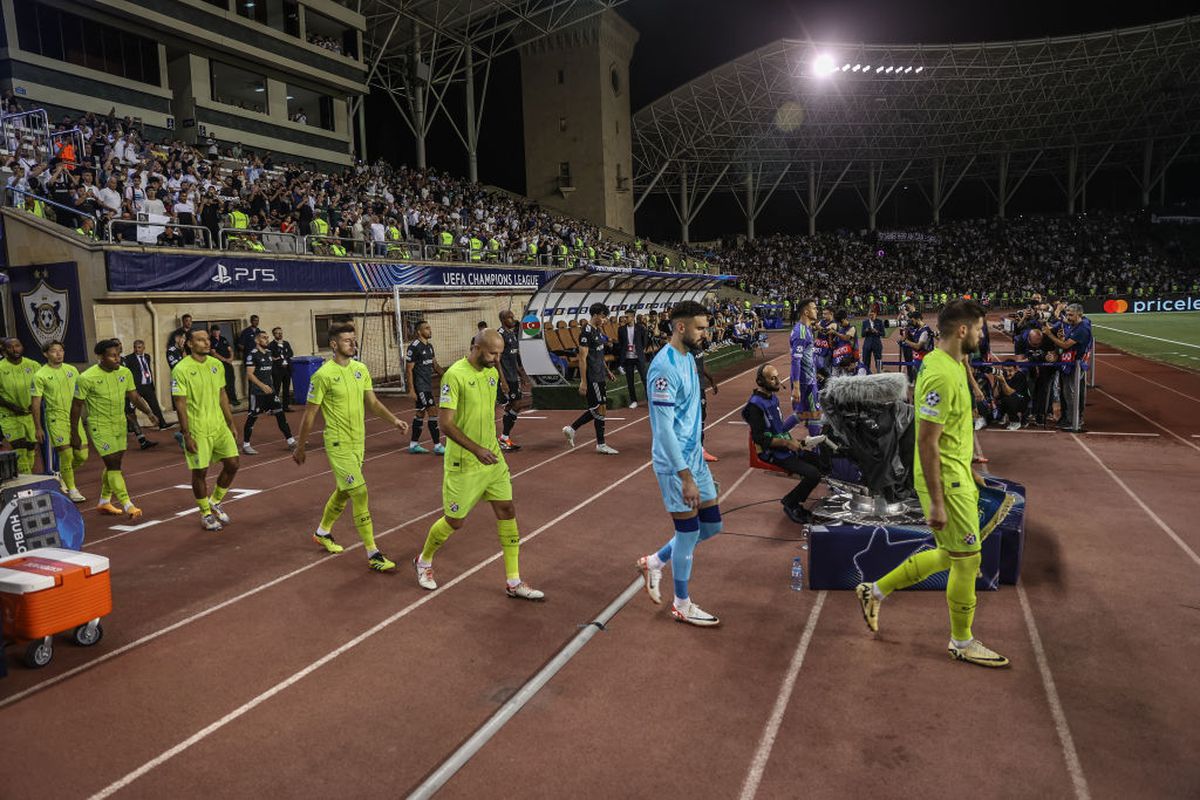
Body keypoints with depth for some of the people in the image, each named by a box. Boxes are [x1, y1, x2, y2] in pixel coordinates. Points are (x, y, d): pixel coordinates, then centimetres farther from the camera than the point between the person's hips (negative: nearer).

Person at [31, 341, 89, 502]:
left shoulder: (72, 370, 7)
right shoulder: (40, 376, -6)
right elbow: (36, 403, -4)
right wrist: (38, 428, -4)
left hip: (75, 418, 5)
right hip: (56, 419, -5)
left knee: (82, 455, 4)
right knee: (66, 454, -8)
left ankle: (62, 475, 32)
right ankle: (72, 489, 7)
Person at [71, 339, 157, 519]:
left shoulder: (125, 372, -1)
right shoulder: (86, 378, -16)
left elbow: (135, 397, 5)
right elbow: (77, 406, -8)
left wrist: (149, 412, -13)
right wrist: (74, 434, -5)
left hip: (120, 424, 6)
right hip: (100, 427, -6)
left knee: (114, 464, 15)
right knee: (113, 465, -10)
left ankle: (104, 502, 31)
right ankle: (128, 506, -10)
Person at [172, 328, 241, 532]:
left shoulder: (216, 364, 6)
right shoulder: (181, 370, -12)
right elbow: (180, 404, -13)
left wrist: (231, 423, 13)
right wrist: (186, 435, -15)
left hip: (219, 426, 6)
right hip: (197, 430, -6)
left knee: (232, 463, 4)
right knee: (200, 472, 4)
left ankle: (215, 502, 26)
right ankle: (205, 514, 22)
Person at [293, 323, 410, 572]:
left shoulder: (361, 369, 5)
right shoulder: (323, 375, -14)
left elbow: (373, 402, 9)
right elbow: (310, 414, -7)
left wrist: (394, 421, -8)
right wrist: (300, 448, 0)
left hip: (358, 441, 7)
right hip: (338, 444, -7)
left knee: (343, 491, 21)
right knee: (360, 493, -12)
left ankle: (322, 533, 45)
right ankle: (373, 555, -7)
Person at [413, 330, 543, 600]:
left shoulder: (492, 373, 5)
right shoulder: (455, 375, -18)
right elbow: (446, 423, -22)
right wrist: (476, 449, -29)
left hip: (492, 457, 7)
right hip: (463, 463, -7)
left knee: (507, 511, 3)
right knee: (455, 521, 5)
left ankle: (513, 582, 13)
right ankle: (423, 561, 35)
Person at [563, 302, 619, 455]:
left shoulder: (598, 330, 13)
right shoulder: (586, 332, -16)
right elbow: (582, 358, -19)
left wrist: (607, 370, 22)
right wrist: (583, 382, -20)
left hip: (600, 376, 10)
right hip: (591, 377, -10)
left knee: (596, 409, 13)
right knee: (600, 408, -2)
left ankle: (571, 429, 22)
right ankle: (601, 445, 8)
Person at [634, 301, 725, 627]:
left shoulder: (688, 357, 9)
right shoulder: (665, 366, -21)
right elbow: (664, 428, -24)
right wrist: (685, 476, -25)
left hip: (694, 456, 9)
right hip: (675, 464, -9)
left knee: (712, 525, 13)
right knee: (688, 531, 3)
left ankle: (654, 562, 31)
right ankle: (682, 605, 23)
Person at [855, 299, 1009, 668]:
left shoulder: (950, 364, 9)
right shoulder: (942, 375, -23)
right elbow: (927, 441, -24)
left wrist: (969, 471, 25)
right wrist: (936, 502, -23)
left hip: (956, 475, 10)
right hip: (946, 482, -10)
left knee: (948, 555, 19)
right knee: (967, 559, 4)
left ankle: (876, 591, 29)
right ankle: (962, 642, 23)